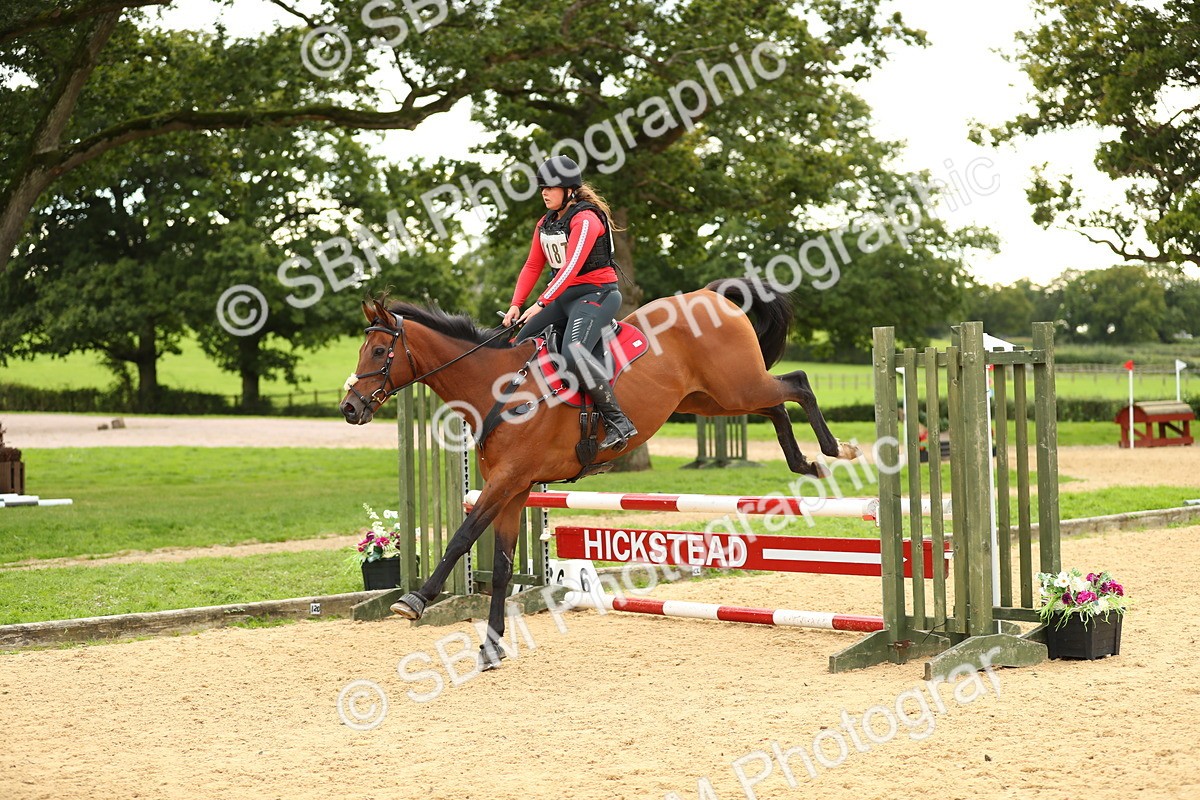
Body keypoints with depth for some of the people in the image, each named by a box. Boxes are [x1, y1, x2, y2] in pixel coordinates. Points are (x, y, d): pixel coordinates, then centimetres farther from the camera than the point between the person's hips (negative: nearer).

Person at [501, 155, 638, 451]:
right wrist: (516, 305, -1)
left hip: (596, 293, -10)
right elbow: (533, 266, 12)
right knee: (521, 346, 4)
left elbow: (571, 266, -24)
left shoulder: (586, 219, -15)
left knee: (573, 352, -31)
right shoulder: (545, 224, 13)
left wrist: (542, 303, -29)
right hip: (564, 296, 10)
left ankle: (619, 422, -29)